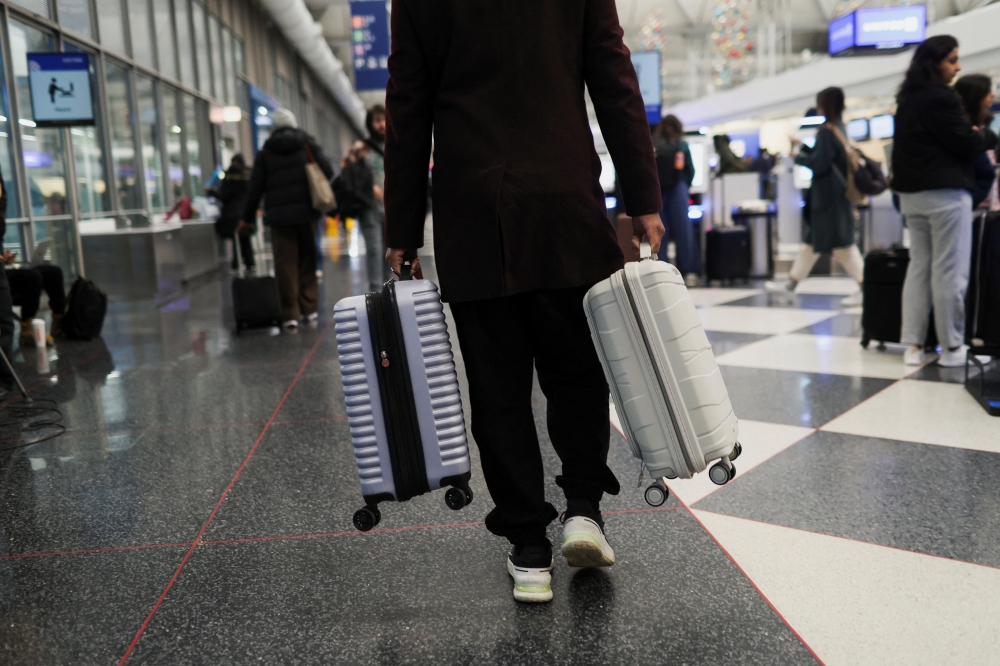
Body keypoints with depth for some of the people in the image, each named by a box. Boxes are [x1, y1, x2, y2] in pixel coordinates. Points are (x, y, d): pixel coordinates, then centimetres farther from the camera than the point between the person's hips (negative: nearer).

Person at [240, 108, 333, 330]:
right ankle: (309, 309, 11)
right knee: (307, 261, 11)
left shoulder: (266, 152, 7)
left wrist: (247, 218, 12)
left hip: (279, 214, -1)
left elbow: (255, 187, 5)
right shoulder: (308, 144, 6)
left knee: (286, 264, 1)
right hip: (306, 212, 1)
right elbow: (328, 172, -3)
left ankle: (290, 314, -2)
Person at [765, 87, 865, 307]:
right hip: (832, 194, 10)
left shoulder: (826, 131, -15)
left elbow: (818, 164, -19)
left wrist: (798, 157, -3)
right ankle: (790, 285, 20)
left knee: (841, 243, -7)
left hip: (830, 196, -10)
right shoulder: (839, 128, 13)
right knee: (813, 241, 13)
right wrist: (802, 146, 22)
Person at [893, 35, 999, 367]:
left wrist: (973, 136, 12)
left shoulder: (906, 100, 13)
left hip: (911, 193, 9)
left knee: (918, 267, 10)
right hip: (945, 193, -8)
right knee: (949, 271, -3)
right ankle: (952, 347, 2)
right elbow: (966, 145, -12)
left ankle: (913, 345, 9)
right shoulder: (941, 98, -13)